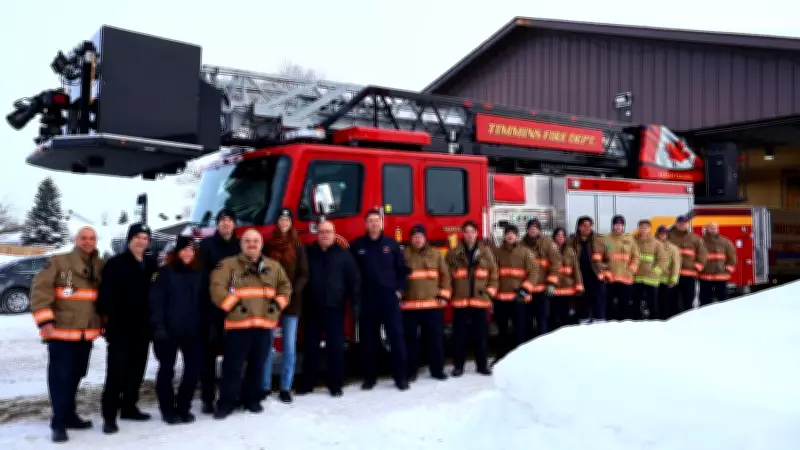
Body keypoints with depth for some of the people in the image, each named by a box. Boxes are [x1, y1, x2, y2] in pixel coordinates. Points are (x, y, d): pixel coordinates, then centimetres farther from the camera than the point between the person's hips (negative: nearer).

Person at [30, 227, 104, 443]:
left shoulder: (101, 267, 9)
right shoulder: (58, 262, -7)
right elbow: (40, 290, -12)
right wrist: (45, 320, -19)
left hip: (87, 333, 5)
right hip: (61, 331, -5)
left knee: (75, 376, 14)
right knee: (60, 377, -5)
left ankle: (68, 416, 27)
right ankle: (59, 423, 3)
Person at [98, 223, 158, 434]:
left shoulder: (151, 265, 11)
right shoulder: (115, 264, -5)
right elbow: (105, 291, -11)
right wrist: (106, 314, -18)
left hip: (143, 326, 6)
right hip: (120, 326, -6)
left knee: (137, 369, 13)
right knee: (117, 371, -8)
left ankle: (129, 407, 26)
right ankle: (110, 416, -4)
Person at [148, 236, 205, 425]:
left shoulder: (199, 275, 11)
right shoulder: (164, 273, -3)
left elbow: (205, 302, 10)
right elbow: (156, 301, -8)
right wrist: (158, 326, -16)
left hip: (193, 331, 4)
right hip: (169, 331, -4)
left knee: (194, 369, 3)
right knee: (167, 370, 6)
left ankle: (183, 408, 18)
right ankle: (168, 410, 18)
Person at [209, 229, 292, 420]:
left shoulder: (273, 266, 13)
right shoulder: (228, 264, 0)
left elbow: (285, 286, 19)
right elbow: (217, 287, -10)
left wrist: (277, 303, 4)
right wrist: (233, 305, -15)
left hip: (264, 324, 4)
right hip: (238, 323, -4)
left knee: (257, 365, 12)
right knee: (232, 365, 0)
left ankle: (252, 400, 25)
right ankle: (226, 402, 10)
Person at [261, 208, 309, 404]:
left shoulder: (298, 246, 7)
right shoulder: (267, 245, 5)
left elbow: (303, 274, 2)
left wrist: (292, 292, -13)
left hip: (292, 302, 1)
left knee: (289, 346, 2)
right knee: (266, 344, 2)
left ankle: (285, 388, 10)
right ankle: (264, 386, 11)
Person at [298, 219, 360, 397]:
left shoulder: (344, 255, 2)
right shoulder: (308, 253, 6)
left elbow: (354, 280, 1)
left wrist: (355, 303, -5)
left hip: (335, 308, -1)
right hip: (311, 308, 2)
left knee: (335, 347, 3)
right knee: (310, 346, 7)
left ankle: (335, 384, 13)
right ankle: (307, 383, 18)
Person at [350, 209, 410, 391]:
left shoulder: (391, 244, 5)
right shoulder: (357, 245, 3)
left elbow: (402, 269, 10)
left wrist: (399, 290, 2)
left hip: (390, 298, 0)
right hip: (367, 300, 0)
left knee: (396, 336, -1)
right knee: (368, 340, 5)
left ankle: (401, 377, 7)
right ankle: (369, 377, 16)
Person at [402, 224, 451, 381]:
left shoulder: (436, 254, 8)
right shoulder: (403, 254, 2)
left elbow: (445, 275, 9)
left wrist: (444, 295, 2)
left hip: (433, 304, 2)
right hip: (410, 305, -1)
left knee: (436, 338, 6)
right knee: (411, 340, 5)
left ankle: (437, 370, 17)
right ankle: (410, 372, 15)